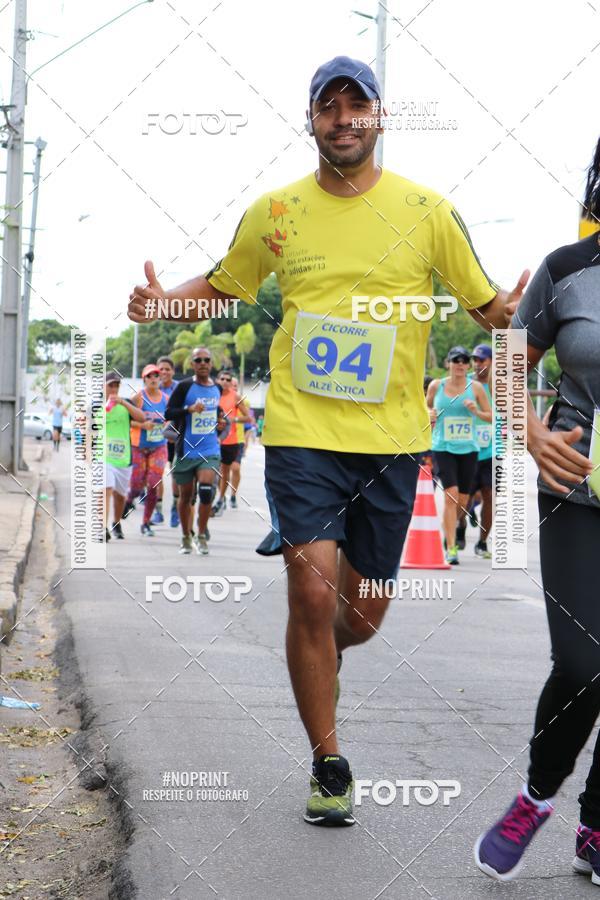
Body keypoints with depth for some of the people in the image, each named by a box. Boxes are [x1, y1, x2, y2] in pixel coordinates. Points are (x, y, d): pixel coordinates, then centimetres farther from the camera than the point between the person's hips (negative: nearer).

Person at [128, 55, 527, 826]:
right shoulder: (274, 211, 2)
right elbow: (223, 286, 17)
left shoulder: (427, 211, 0)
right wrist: (163, 301, -3)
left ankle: (322, 649, 48)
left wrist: (508, 310, -18)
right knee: (312, 591, -12)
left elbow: (483, 305, 5)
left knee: (362, 616, 10)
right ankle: (328, 764, 6)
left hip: (391, 441, 1)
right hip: (302, 434, -1)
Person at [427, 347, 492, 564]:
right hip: (443, 448, -2)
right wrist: (430, 415, -4)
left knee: (462, 500, 8)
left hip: (468, 449, 2)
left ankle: (448, 530, 39)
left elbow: (491, 416, 6)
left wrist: (476, 411, -13)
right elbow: (427, 407, 18)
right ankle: (451, 549, -15)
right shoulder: (436, 385, 2)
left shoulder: (475, 388, 1)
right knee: (450, 495, -17)